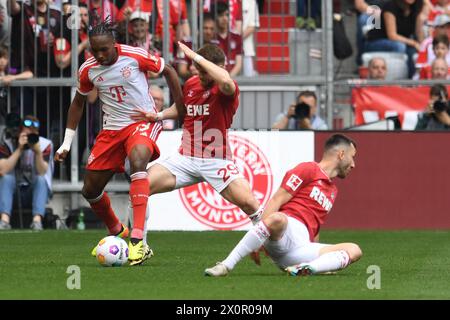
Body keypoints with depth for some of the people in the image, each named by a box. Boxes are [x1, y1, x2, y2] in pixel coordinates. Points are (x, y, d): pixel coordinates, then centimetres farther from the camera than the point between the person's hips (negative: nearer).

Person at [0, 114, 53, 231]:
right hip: (14, 192, 0)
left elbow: (42, 173, -17)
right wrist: (19, 149, -26)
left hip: (36, 192, 0)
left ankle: (37, 220, -42)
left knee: (41, 179, -28)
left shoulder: (45, 145, -6)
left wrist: (38, 152, -33)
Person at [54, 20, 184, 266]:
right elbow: (78, 102, 14)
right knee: (90, 190, 6)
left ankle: (137, 240, -44)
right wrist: (67, 142, 12)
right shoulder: (88, 70, -4)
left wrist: (181, 107, 2)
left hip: (143, 121, -5)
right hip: (112, 129, 5)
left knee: (138, 160, -38)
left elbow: (168, 71, 1)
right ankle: (116, 232, 39)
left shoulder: (134, 56, -15)